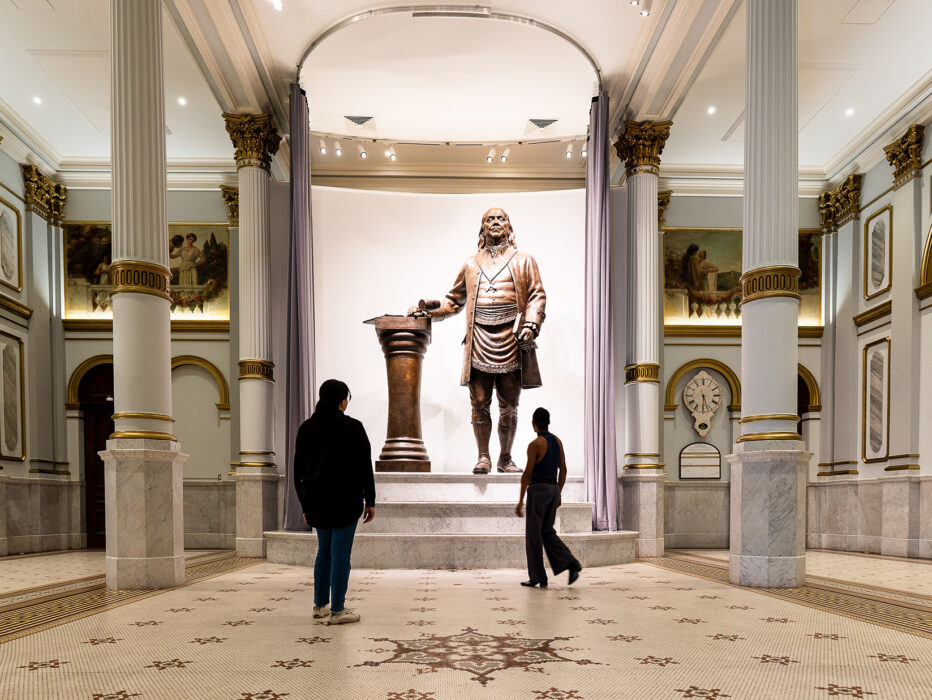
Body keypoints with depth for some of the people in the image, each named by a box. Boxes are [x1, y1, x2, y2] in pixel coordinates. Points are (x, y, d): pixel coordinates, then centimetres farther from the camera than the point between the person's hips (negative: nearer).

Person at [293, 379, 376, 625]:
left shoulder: (306, 428, 7)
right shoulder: (352, 427, -9)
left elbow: (299, 470, 10)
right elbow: (364, 467, -8)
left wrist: (306, 505, 16)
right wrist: (370, 501, -1)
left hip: (317, 501, 6)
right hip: (345, 500, -6)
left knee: (324, 550, 18)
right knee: (341, 553, -1)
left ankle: (320, 605, 25)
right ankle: (337, 611, 3)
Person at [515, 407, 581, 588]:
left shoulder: (535, 444, -14)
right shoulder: (557, 441, 9)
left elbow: (527, 474, -15)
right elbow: (563, 470, 13)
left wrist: (521, 500, -10)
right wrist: (558, 494, 21)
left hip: (538, 489, -7)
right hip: (553, 489, 7)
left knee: (533, 534, 4)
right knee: (547, 531, 16)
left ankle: (538, 578, 9)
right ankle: (571, 564, 0)